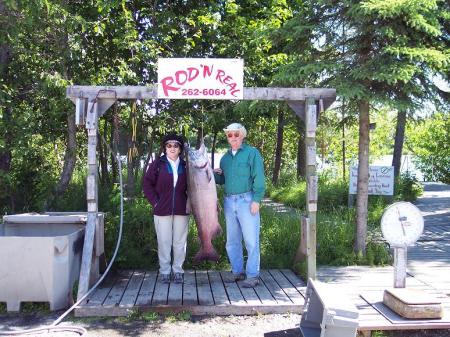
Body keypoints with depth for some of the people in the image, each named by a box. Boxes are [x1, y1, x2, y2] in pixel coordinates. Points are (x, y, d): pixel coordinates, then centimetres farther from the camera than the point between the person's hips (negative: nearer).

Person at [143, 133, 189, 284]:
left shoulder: (185, 166, 6)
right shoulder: (157, 164, 1)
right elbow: (147, 184, 2)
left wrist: (188, 202, 1)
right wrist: (155, 202, -4)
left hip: (181, 210, 1)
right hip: (162, 210, -1)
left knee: (180, 242, 5)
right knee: (164, 242, 3)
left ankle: (178, 270, 17)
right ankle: (165, 271, 14)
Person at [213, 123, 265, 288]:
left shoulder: (252, 153, -2)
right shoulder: (225, 157, 15)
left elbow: (258, 178, -8)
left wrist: (256, 200, -16)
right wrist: (215, 174, 0)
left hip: (246, 200, -6)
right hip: (229, 201, 6)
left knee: (251, 240, -4)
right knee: (232, 240, 11)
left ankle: (252, 275, 1)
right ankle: (237, 271, 22)